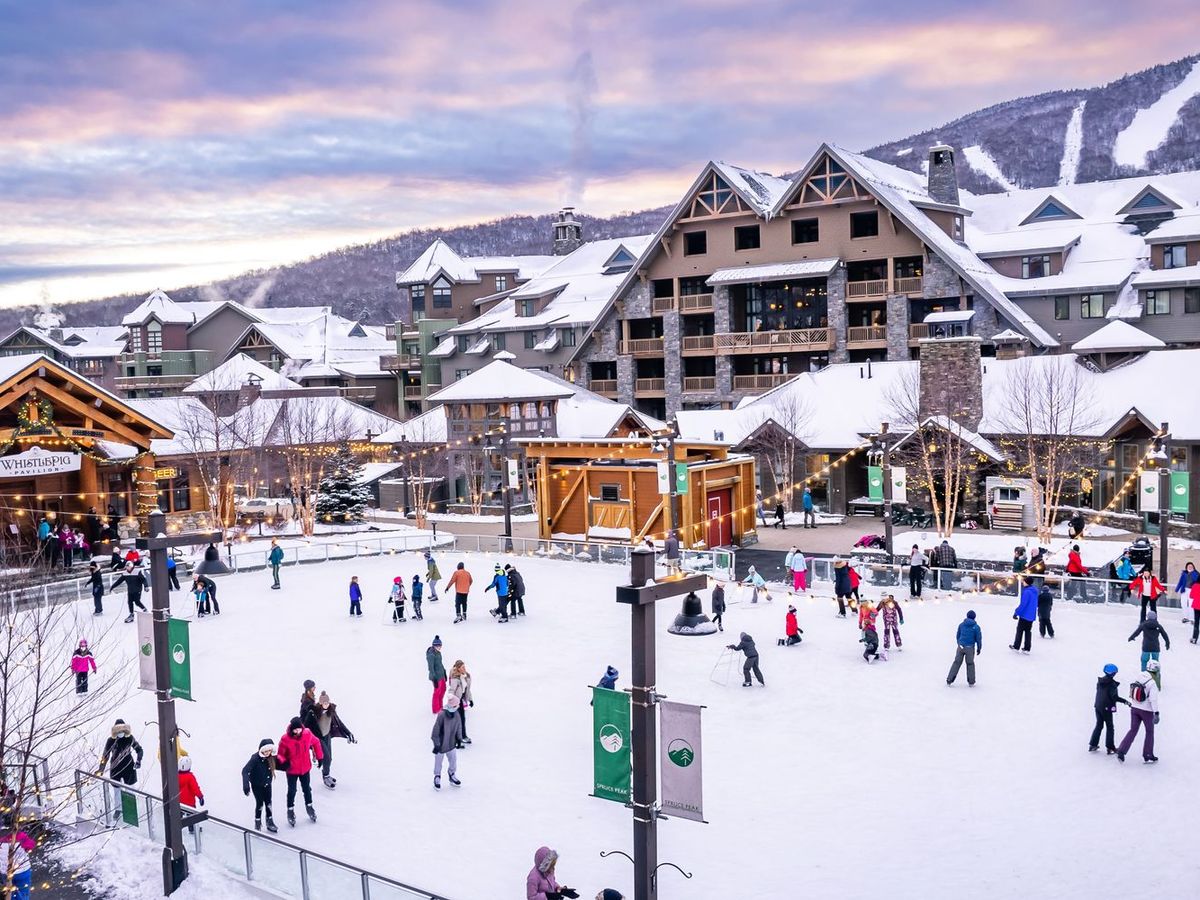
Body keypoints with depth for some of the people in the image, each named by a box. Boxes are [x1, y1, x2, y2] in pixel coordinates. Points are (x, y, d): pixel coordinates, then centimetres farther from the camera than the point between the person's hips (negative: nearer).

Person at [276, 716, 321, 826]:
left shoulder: (307, 734, -17)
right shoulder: (285, 739, -25)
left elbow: (316, 743, 2)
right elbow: (280, 754, -12)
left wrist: (319, 757, 6)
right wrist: (283, 762, -31)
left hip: (305, 768, 3)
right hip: (292, 770, -3)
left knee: (307, 789, 22)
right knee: (292, 791, 12)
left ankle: (309, 806, 45)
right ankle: (290, 811, 34)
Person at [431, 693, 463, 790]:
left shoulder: (456, 714, -8)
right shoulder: (442, 715, -27)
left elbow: (459, 726, 9)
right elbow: (436, 730, -21)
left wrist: (459, 739, 13)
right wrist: (436, 744, -17)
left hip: (451, 743, 5)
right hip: (441, 744, -5)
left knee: (454, 760, 17)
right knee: (438, 761, 13)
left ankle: (452, 775, 40)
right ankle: (437, 778, 34)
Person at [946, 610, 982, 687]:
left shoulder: (961, 625, 3)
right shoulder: (976, 627, -6)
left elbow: (957, 636, 11)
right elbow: (978, 638, -3)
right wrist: (979, 648, 10)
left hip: (960, 647, 2)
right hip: (970, 648, -2)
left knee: (957, 663, 10)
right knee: (970, 664, 14)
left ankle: (949, 680, 9)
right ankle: (971, 682, 19)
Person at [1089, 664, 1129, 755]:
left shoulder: (1100, 681, 3)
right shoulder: (1112, 683, -18)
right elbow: (1114, 697, -21)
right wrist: (1125, 701, -14)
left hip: (1098, 706, 7)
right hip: (1107, 708, -7)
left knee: (1099, 725, 17)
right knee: (1109, 727, 6)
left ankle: (1093, 745, 18)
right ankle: (1110, 747, 10)